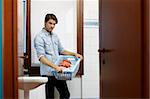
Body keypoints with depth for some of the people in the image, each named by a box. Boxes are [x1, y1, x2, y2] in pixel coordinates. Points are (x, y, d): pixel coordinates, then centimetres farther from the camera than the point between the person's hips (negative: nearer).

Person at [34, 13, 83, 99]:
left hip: (58, 72, 7)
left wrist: (74, 54, 8)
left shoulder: (55, 36, 13)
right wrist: (55, 67, -32)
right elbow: (41, 57, -21)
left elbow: (61, 50, 23)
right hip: (48, 73, -7)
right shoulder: (39, 37, -11)